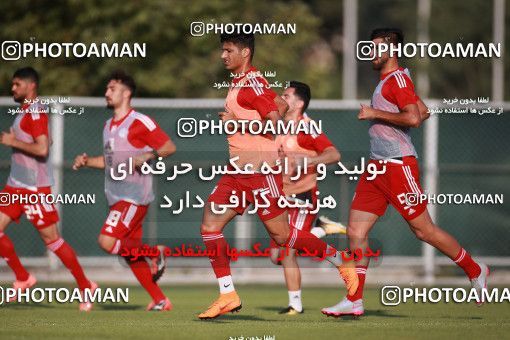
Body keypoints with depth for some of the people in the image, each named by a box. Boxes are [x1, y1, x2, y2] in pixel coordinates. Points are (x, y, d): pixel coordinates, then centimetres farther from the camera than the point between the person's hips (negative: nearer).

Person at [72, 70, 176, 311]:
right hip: (117, 198, 9)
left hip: (134, 196, -9)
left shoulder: (139, 122, -10)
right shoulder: (109, 126, 16)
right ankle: (160, 301, 14)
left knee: (107, 241, -20)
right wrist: (86, 162, 11)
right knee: (130, 254, 7)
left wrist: (146, 157, -23)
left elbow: (169, 147, -9)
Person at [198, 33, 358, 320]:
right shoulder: (240, 82, 14)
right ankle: (228, 296, 2)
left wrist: (238, 122, -18)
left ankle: (342, 261, 14)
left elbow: (275, 123, -20)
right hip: (239, 169, 9)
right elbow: (281, 105, 23)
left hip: (261, 168, -9)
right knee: (210, 227, -1)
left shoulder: (251, 83, -14)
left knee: (282, 236, -4)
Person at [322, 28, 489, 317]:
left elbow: (414, 118, -24)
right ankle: (354, 301, 2)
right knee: (356, 231, 1)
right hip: (378, 167, 10)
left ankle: (475, 271, 16)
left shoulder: (398, 79, -12)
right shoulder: (387, 81, 17)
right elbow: (424, 112, 25)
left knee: (423, 230, -2)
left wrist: (375, 114, -18)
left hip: (399, 166, -10)